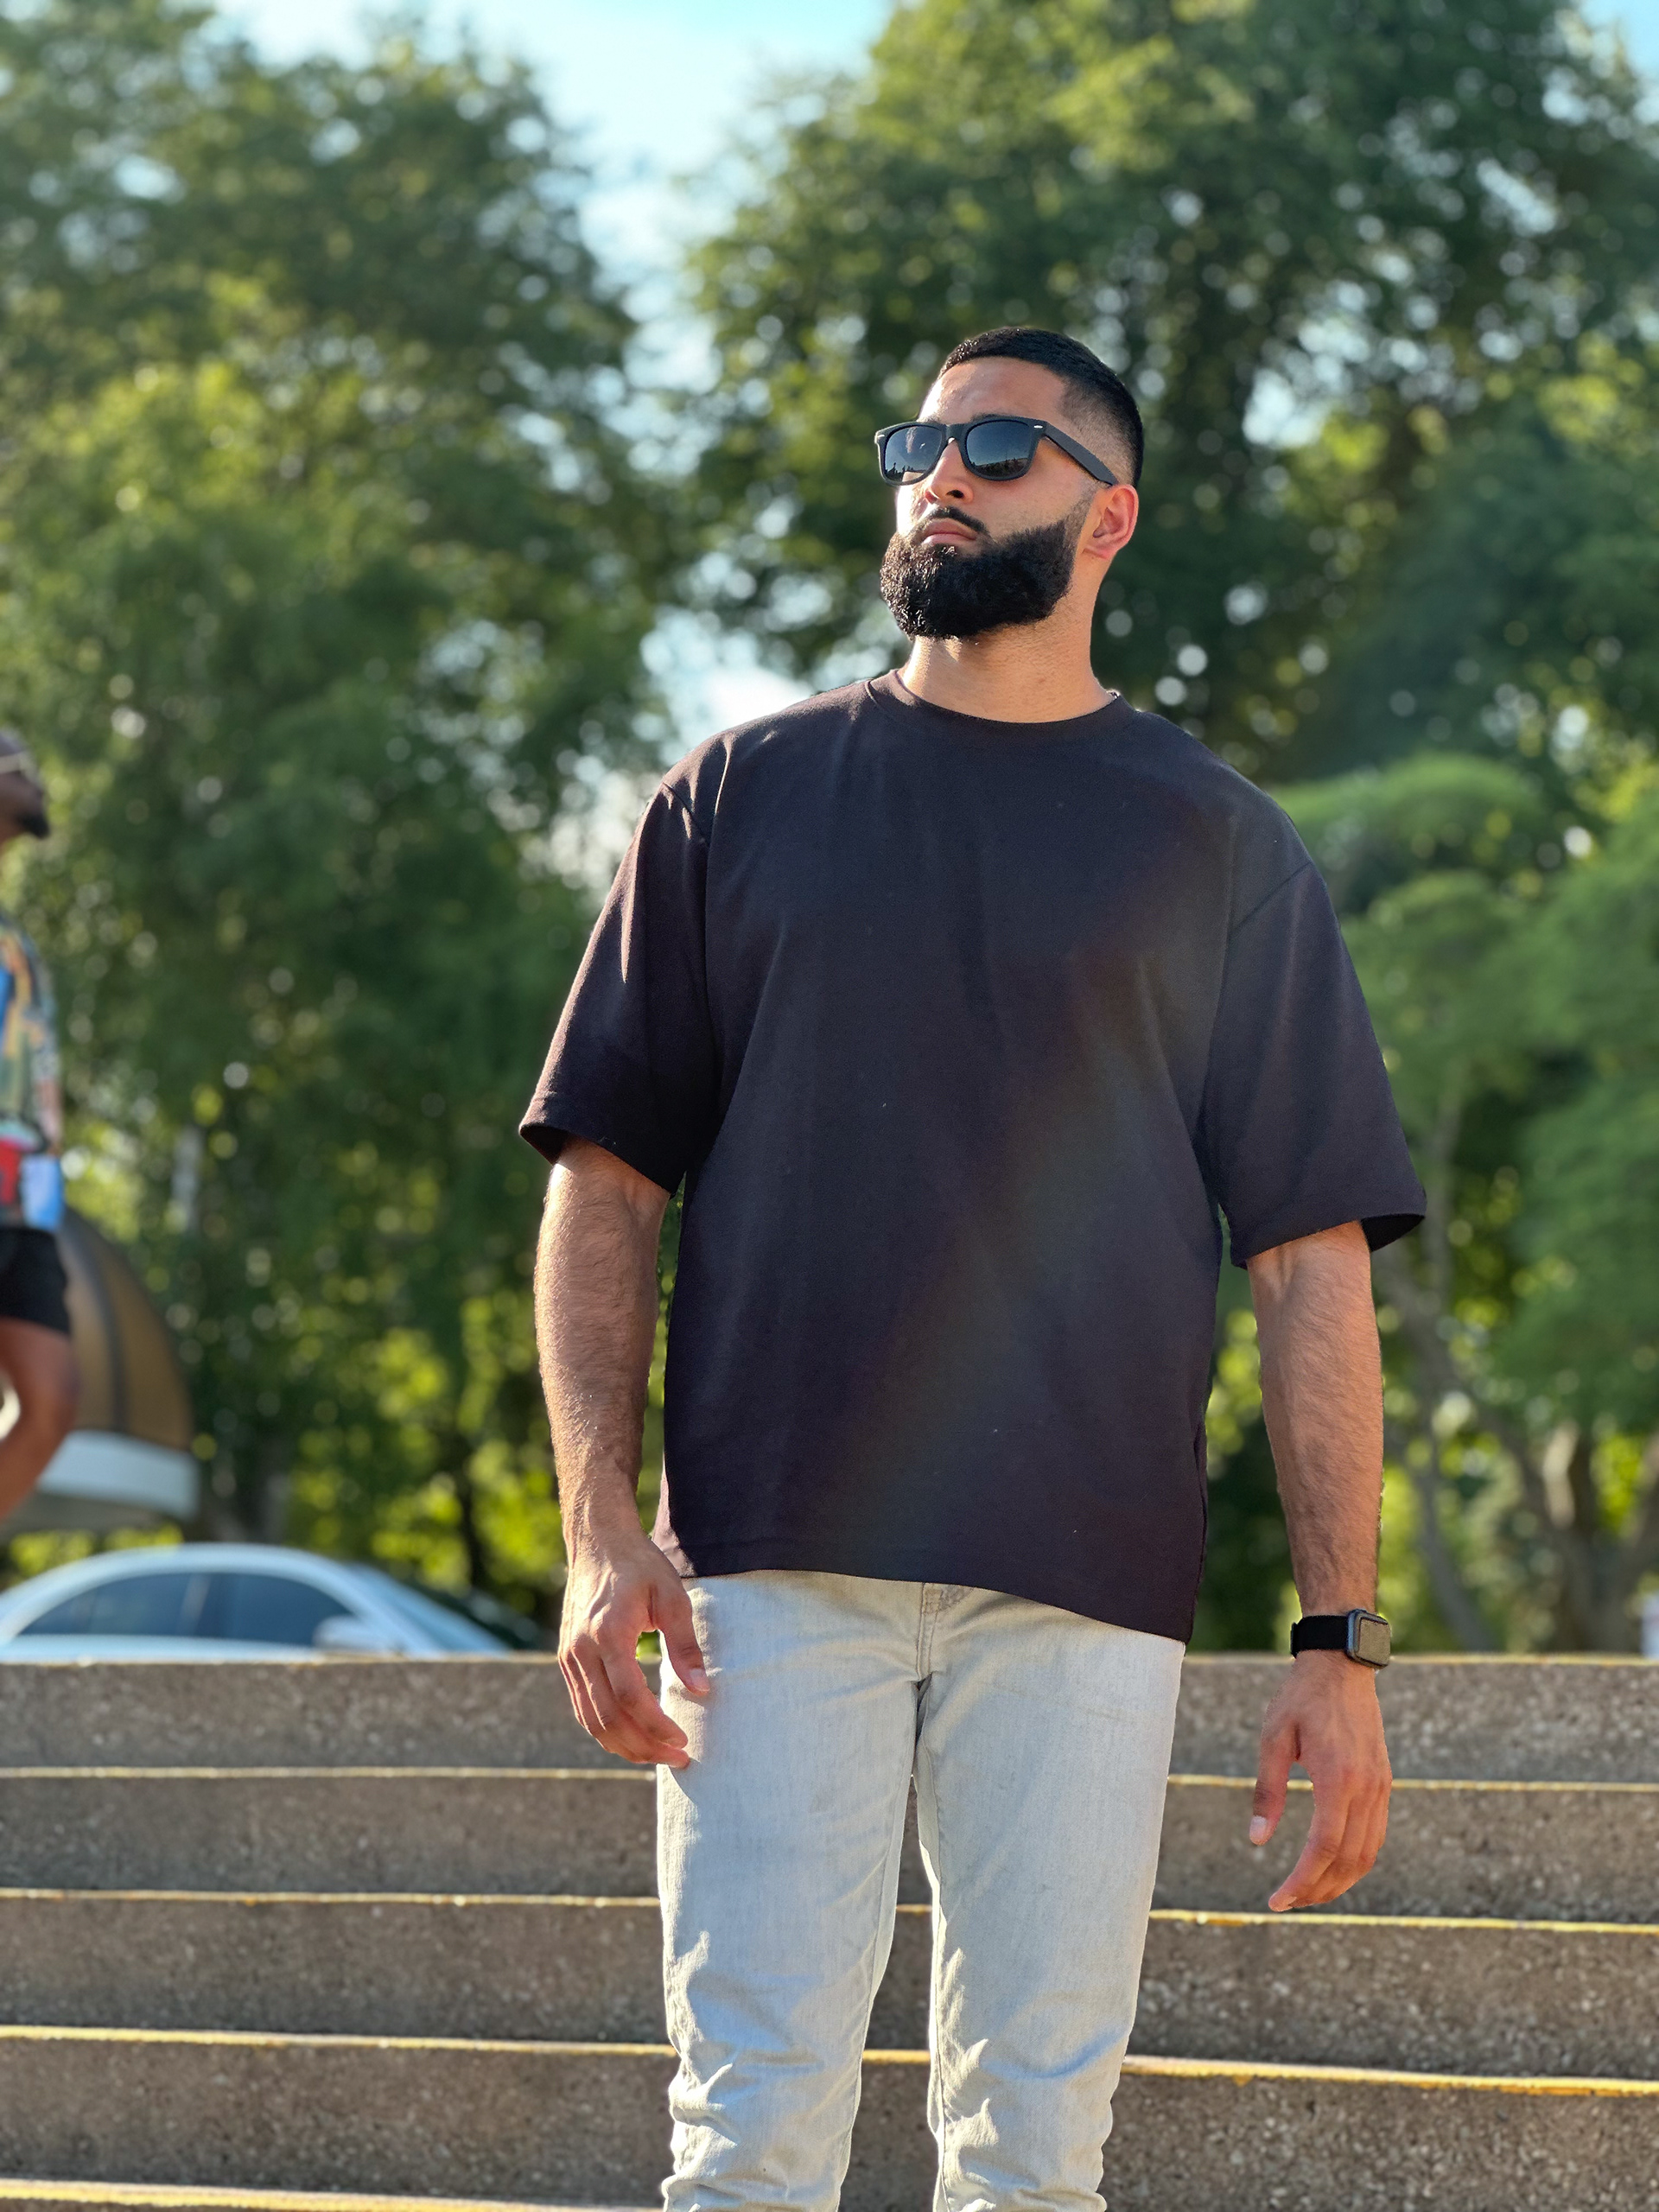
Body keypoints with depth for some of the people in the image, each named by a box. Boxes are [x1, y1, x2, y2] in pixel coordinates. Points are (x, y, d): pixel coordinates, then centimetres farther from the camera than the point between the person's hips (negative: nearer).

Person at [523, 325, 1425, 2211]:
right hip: (772, 1567, 0)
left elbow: (1308, 1262, 7)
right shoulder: (741, 798, 14)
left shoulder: (1216, 847, 12)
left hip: (1084, 1581, 0)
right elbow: (607, 1184, 11)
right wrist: (599, 1529, -2)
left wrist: (1343, 1642, -1)